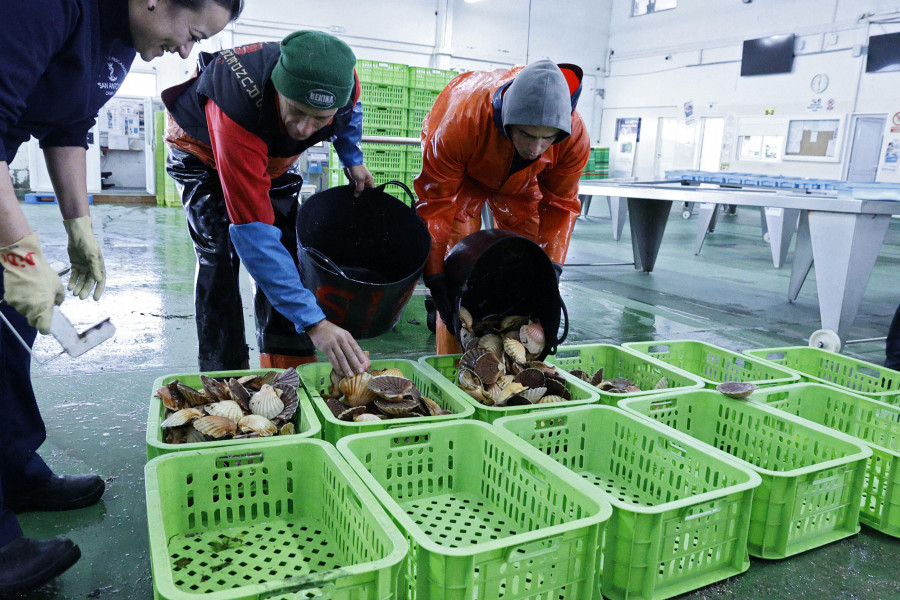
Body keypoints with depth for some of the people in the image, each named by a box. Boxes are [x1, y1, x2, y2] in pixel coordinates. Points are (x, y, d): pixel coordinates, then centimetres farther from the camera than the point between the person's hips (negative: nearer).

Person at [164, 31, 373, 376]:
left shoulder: (342, 80, -32)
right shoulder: (239, 111, -47)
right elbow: (253, 233, -49)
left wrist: (353, 161, -10)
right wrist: (312, 322, -53)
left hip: (271, 155, 5)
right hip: (201, 151, -4)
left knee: (286, 251, -2)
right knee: (219, 256, -17)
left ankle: (287, 369, 9)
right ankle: (223, 374, -5)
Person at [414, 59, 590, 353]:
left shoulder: (575, 139, -33)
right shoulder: (459, 123, -44)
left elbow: (560, 204, -17)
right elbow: (434, 202, -35)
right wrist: (435, 279, -36)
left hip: (520, 179, 3)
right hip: (460, 173, -2)